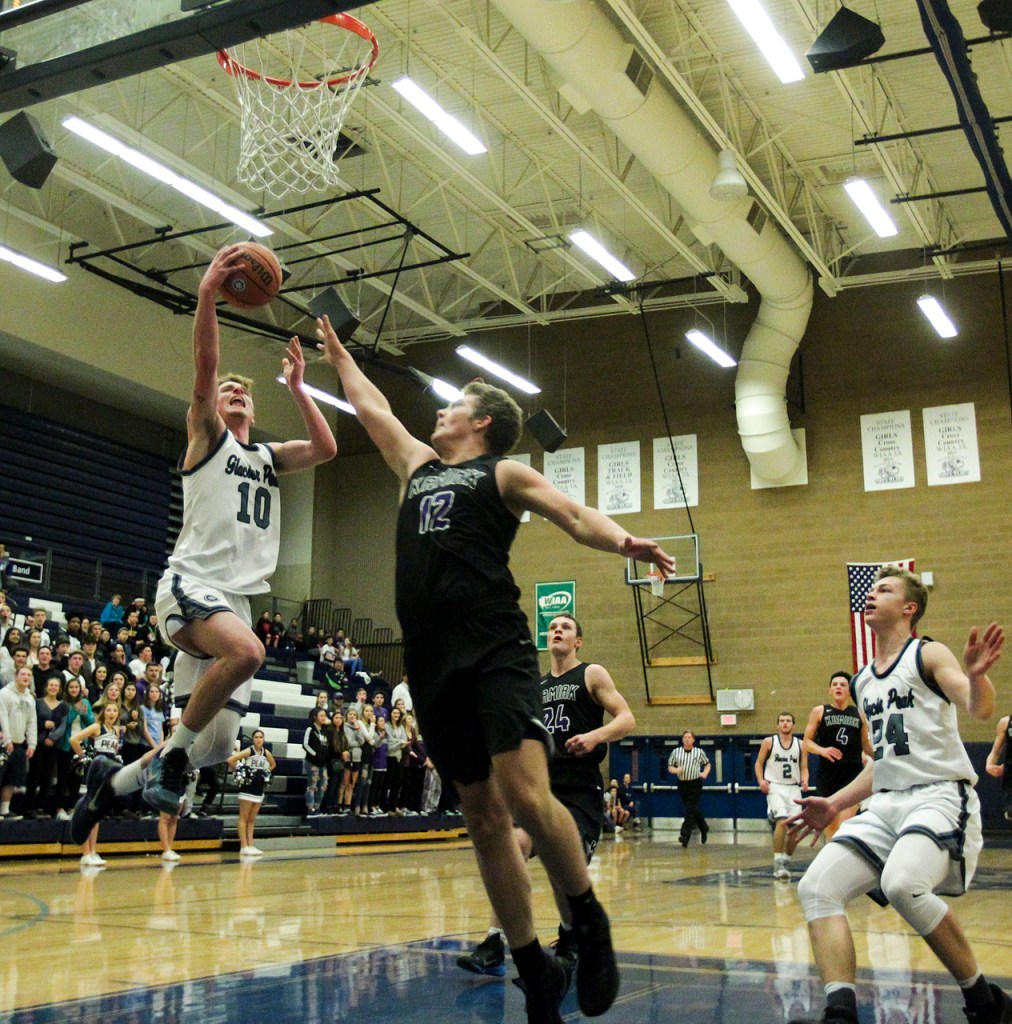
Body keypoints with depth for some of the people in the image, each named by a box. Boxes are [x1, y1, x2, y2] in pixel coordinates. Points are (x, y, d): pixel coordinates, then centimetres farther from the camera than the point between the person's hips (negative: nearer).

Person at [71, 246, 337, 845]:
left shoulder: (269, 457, 24)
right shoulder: (206, 435, 9)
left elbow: (327, 449, 8)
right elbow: (205, 369, -7)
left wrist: (297, 387, 10)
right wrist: (207, 295, -16)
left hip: (236, 598, 6)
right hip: (191, 584, -6)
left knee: (219, 744, 2)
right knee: (247, 650, -38)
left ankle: (112, 781, 25)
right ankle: (172, 753, -18)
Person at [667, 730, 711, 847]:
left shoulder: (699, 752, 1)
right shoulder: (676, 752, 4)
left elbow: (707, 764, 15)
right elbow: (670, 767, 7)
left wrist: (705, 773, -3)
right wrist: (676, 770, -14)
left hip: (695, 784, -3)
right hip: (682, 784, 3)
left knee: (690, 810, -11)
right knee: (694, 810, 13)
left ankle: (685, 835, -14)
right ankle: (704, 829, 36)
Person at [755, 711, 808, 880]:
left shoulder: (801, 745, 6)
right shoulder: (768, 742, 1)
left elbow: (804, 768, 8)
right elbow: (759, 763, 7)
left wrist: (805, 780, -13)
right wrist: (761, 780, -10)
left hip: (793, 788, 4)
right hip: (775, 787, -3)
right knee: (782, 821, -23)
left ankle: (786, 861, 26)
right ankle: (778, 863, -21)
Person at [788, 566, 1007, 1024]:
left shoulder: (928, 655, -1)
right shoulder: (863, 681, 20)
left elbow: (980, 709, -18)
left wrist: (975, 676, -40)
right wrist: (835, 804, 22)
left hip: (940, 795, -7)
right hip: (886, 803, 8)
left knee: (902, 883, -33)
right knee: (816, 888, -9)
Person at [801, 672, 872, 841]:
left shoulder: (859, 714, 9)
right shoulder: (819, 711, 5)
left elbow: (865, 743, 22)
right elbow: (806, 741, 2)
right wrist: (822, 750, -17)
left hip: (853, 772, 0)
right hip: (827, 772, 0)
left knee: (845, 822, -16)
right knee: (830, 823, 9)